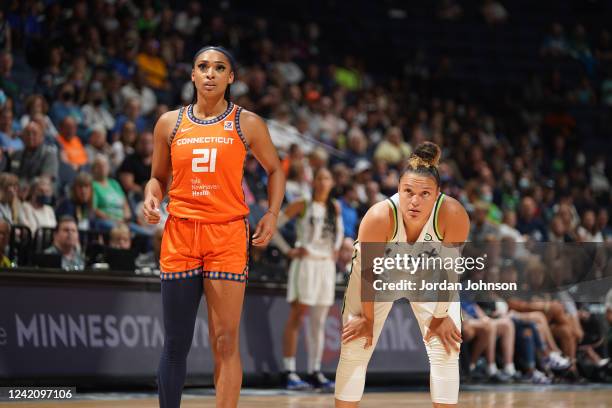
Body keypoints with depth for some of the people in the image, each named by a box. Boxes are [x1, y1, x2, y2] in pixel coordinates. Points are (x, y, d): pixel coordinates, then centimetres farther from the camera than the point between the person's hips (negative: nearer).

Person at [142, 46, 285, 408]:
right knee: (176, 343, 4)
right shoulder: (170, 123, 9)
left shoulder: (247, 124, 4)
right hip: (180, 233, 2)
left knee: (225, 341, -6)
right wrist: (151, 198, -4)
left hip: (228, 234, -2)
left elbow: (275, 169, 15)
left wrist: (272, 215, 1)